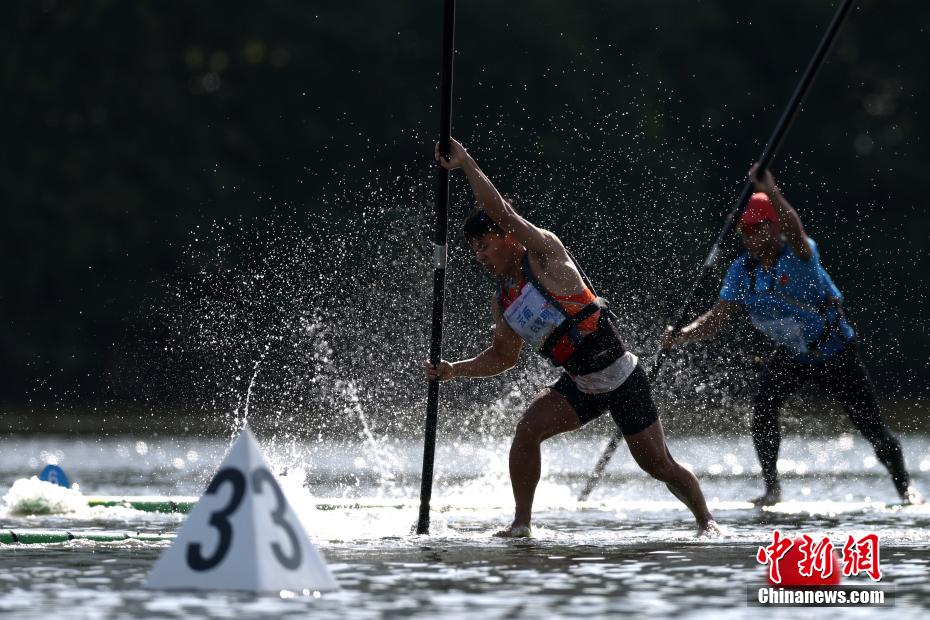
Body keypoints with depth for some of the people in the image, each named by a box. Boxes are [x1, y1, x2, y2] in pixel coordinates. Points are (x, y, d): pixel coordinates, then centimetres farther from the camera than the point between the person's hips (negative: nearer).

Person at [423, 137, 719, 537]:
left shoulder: (545, 255, -13)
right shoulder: (502, 302, 7)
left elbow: (502, 213, -27)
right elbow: (502, 356, 18)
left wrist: (467, 163, -27)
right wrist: (454, 370, 5)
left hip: (619, 376, -6)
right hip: (579, 385, 6)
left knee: (658, 464, 1)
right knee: (527, 429, -17)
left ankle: (706, 521, 22)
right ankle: (521, 524, -8)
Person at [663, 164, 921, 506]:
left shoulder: (798, 254, -26)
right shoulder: (742, 271, -11)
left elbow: (793, 230, -50)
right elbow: (717, 318, -12)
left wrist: (769, 191, -66)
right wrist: (682, 335, -30)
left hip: (837, 351, -4)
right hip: (791, 354, 4)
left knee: (870, 424, -1)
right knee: (763, 410, -18)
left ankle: (904, 487, 20)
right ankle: (772, 488, -4)